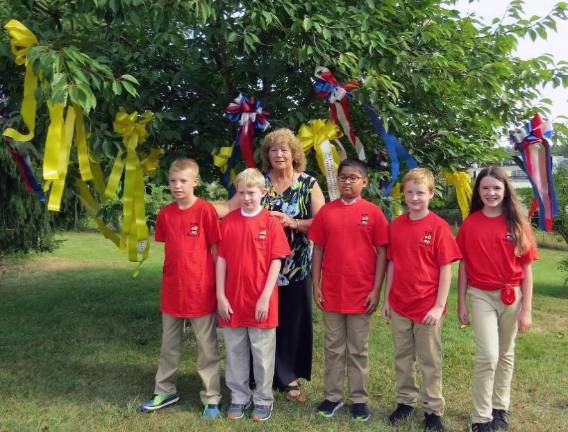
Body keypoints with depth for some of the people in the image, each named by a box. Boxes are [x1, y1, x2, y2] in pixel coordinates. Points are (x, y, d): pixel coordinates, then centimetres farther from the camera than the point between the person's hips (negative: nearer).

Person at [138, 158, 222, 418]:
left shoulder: (206, 211, -11)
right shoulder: (165, 213, 3)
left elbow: (216, 250, -7)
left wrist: (218, 287, -6)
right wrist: (173, 275, 10)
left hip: (201, 290, -5)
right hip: (172, 290, 5)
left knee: (207, 348, 7)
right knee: (169, 345, 18)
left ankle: (211, 399, 19)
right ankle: (165, 392, 34)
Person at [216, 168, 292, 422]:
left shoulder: (271, 222, -6)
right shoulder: (228, 221, 2)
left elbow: (276, 262, -7)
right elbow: (221, 259, 2)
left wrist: (265, 297, -12)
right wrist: (220, 296, -3)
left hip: (261, 301, -2)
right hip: (232, 300, 3)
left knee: (262, 353, 9)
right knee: (235, 352, 13)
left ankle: (263, 400, 25)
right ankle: (238, 397, 29)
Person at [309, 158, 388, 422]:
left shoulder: (373, 212, -4)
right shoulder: (326, 212, 2)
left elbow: (382, 253, -3)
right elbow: (318, 250, 5)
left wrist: (376, 290, -7)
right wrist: (316, 286, 0)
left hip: (362, 293, -2)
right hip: (331, 292, 2)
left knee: (359, 350, 10)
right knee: (333, 348, 13)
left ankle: (359, 399, 23)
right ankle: (333, 396, 26)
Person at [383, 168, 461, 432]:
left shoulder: (438, 226, -10)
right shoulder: (396, 225, 2)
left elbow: (446, 269, -10)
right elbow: (392, 264, 7)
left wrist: (439, 306, -12)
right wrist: (387, 299, 6)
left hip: (428, 307, -4)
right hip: (399, 305, 4)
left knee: (430, 361, 10)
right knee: (402, 358, 16)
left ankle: (433, 410, 24)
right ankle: (405, 401, 33)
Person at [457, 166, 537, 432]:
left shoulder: (517, 223, -4)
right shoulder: (469, 224, -3)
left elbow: (526, 269, -2)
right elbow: (463, 266, 1)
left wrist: (526, 309, -5)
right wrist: (461, 304, 1)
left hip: (512, 296, 1)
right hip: (481, 296, -1)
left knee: (506, 354, 14)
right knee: (488, 355, -10)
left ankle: (500, 408, 32)